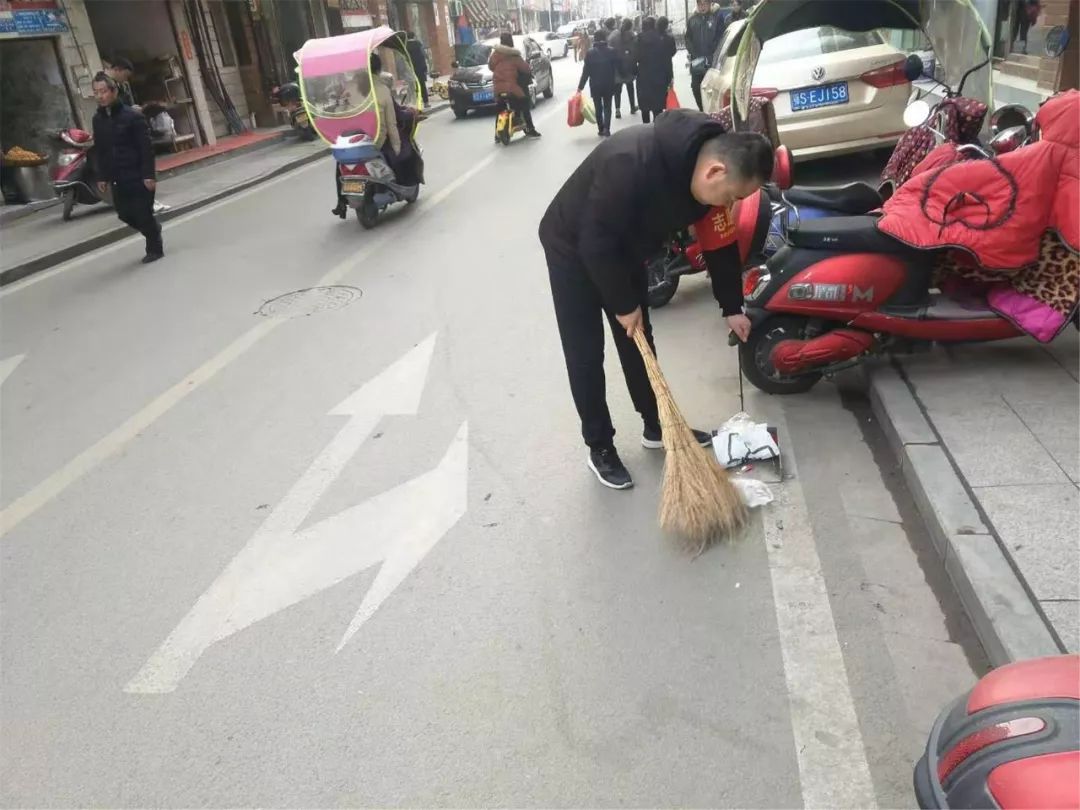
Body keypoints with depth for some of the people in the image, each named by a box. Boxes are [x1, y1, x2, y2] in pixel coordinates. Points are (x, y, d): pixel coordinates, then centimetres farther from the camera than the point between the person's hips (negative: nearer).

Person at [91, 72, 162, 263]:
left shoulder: (132, 116, -10)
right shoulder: (98, 119, 7)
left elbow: (146, 148, -12)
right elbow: (100, 151, 13)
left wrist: (149, 175, -17)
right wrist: (102, 177, 10)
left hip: (139, 175, -6)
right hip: (118, 178, 6)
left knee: (143, 213, -2)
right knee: (124, 213, 7)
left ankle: (155, 249, 14)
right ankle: (154, 232, 32)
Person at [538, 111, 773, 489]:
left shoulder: (707, 174, -16)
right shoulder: (631, 164, -41)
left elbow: (720, 243, -1)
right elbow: (596, 242, -33)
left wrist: (732, 308, 4)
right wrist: (624, 305, -22)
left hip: (624, 249, 7)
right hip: (574, 247, -6)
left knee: (638, 341, 13)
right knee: (585, 355, -2)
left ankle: (657, 427, 28)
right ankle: (600, 447, 12)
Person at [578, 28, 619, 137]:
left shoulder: (590, 53, -8)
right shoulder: (611, 52, -8)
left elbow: (586, 71, -8)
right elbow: (617, 68, -3)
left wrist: (581, 86, -3)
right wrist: (615, 82, 10)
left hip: (595, 85, 0)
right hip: (608, 85, 0)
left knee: (598, 108, 11)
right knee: (607, 107, 8)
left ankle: (601, 130, 13)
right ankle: (606, 129, -8)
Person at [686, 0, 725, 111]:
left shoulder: (717, 17, 1)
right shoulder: (692, 19, 12)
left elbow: (720, 37, -3)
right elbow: (688, 38, 11)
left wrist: (710, 54, -12)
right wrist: (693, 53, -5)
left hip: (712, 59, -4)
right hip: (696, 60, 4)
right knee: (695, 86, 4)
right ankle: (702, 109, 17)